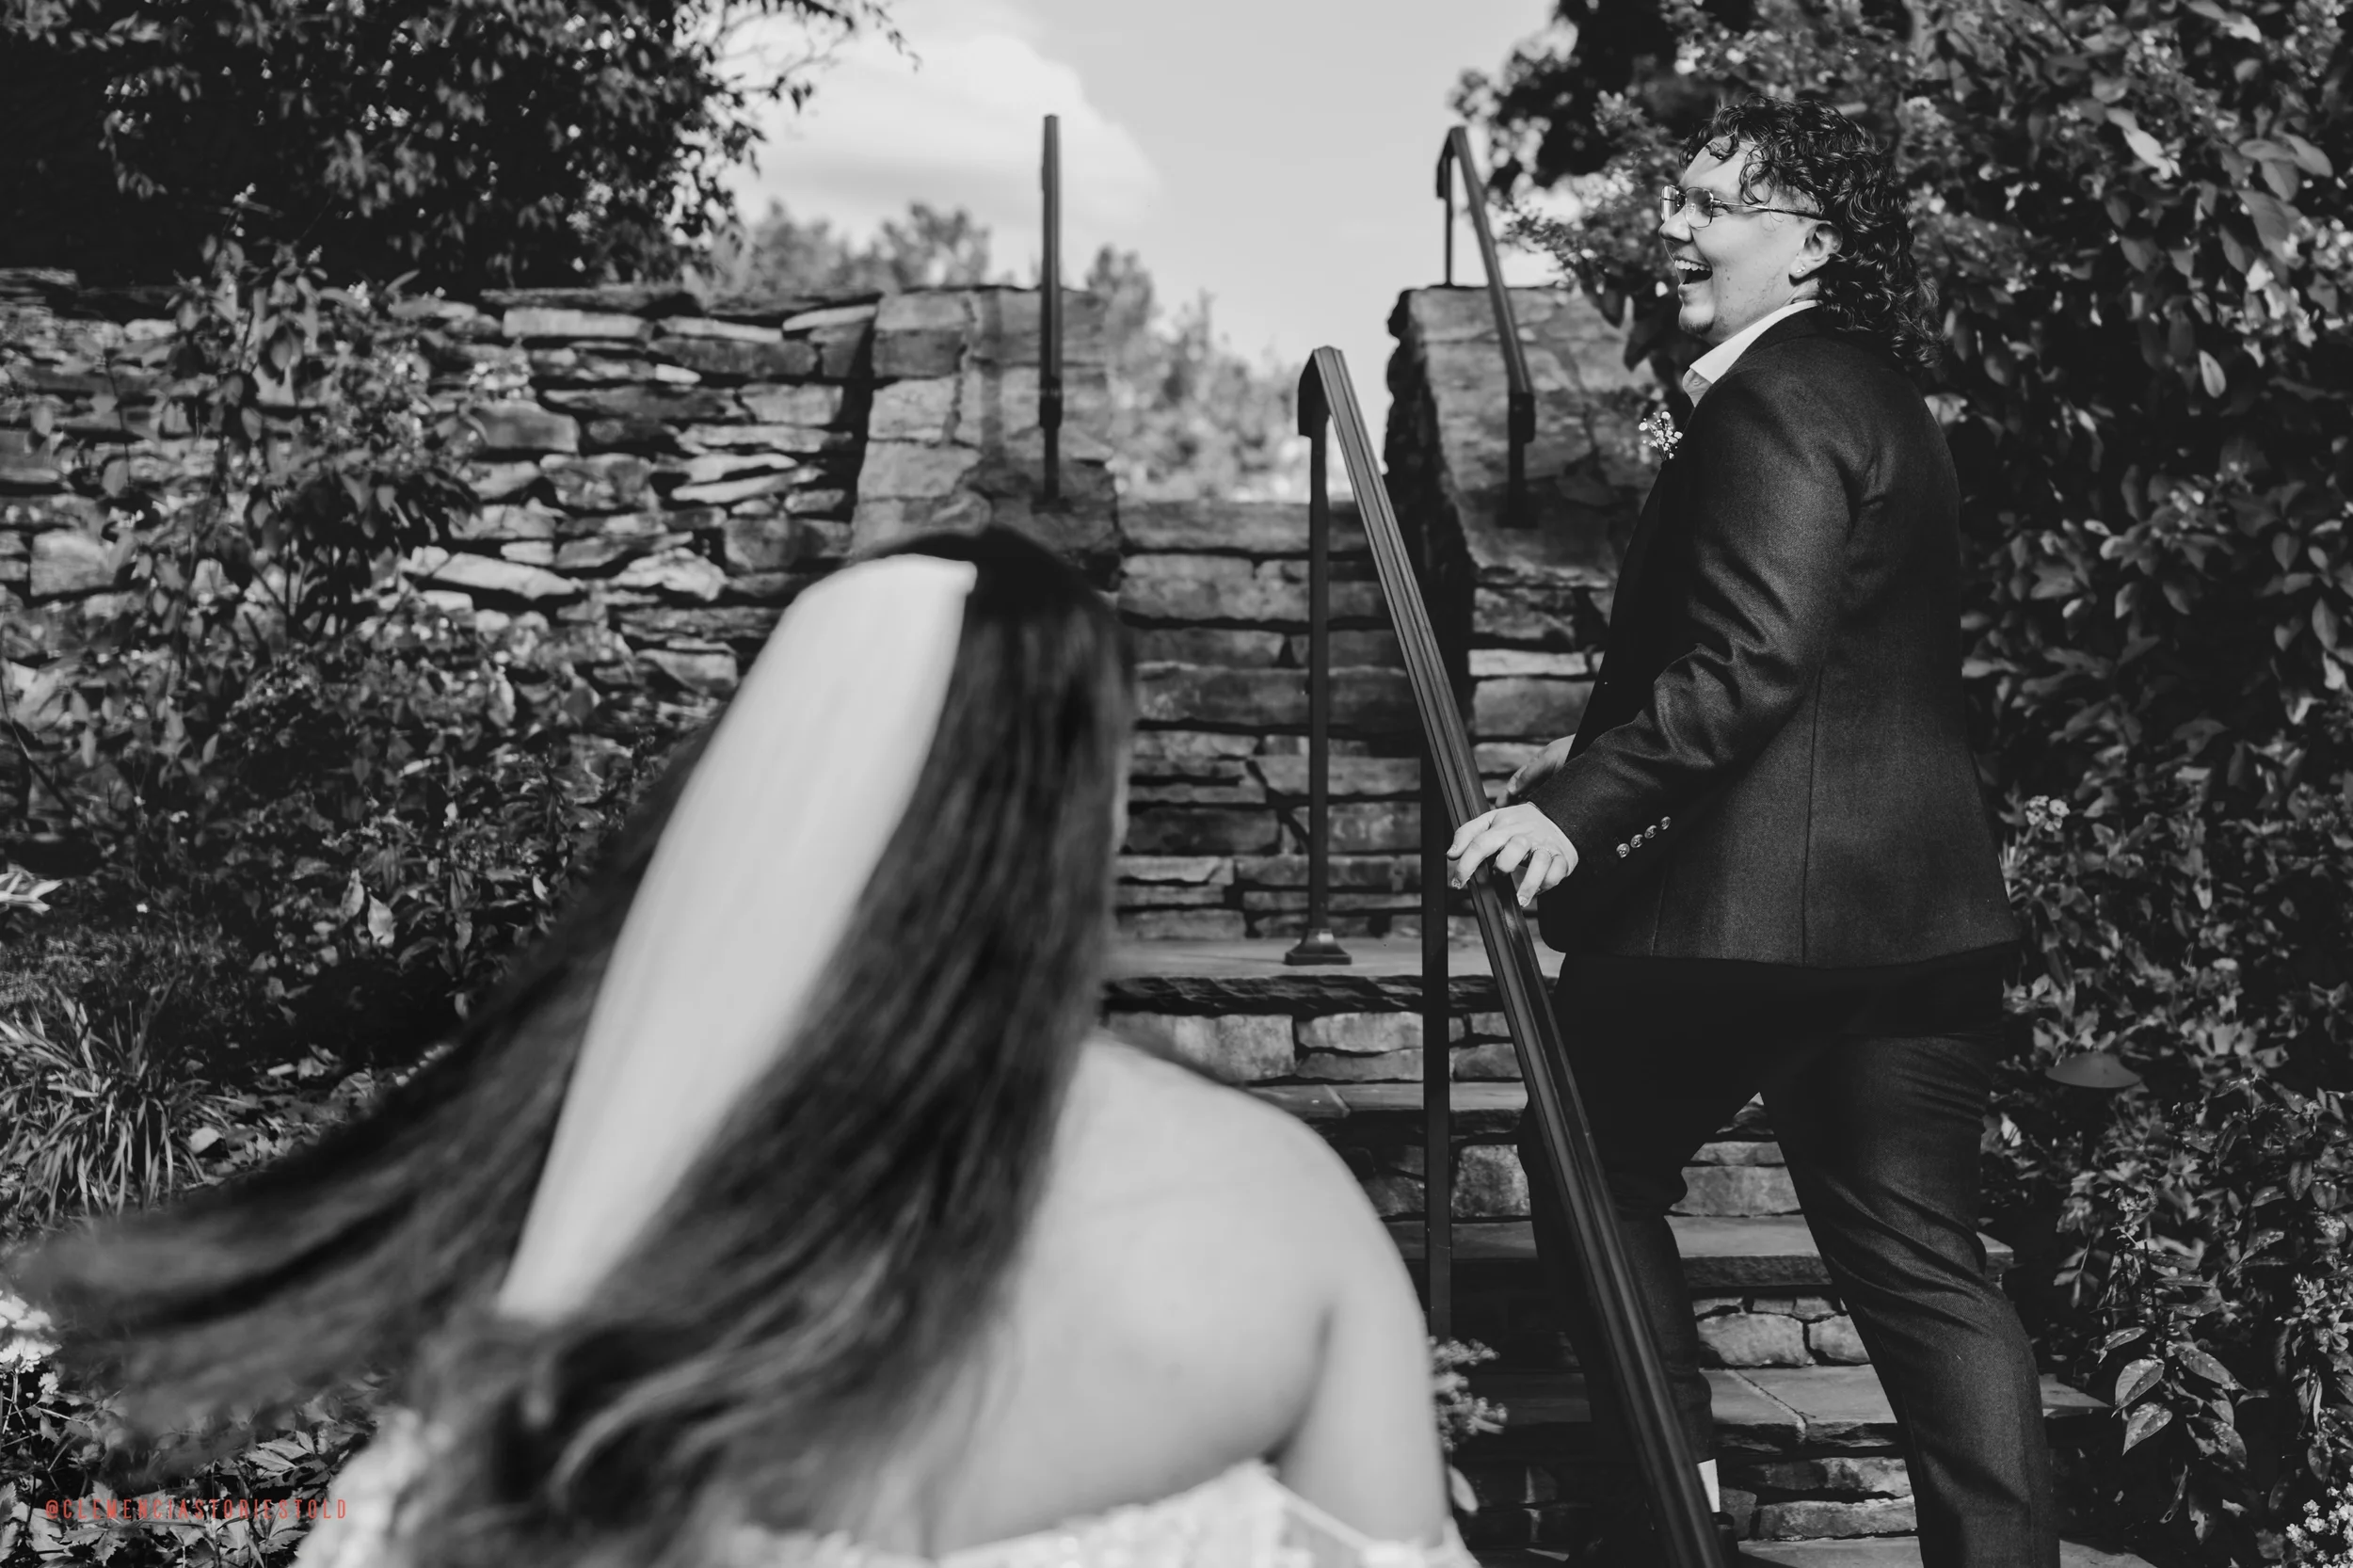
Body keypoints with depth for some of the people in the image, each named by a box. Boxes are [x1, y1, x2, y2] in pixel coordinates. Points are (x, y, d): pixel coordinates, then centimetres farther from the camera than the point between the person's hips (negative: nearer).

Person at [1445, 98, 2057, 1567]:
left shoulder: (1777, 399, -13)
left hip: (1764, 896, -9)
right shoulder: (1879, 395, 18)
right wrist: (1603, 750, 25)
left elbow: (1752, 659, -24)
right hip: (1926, 910, 9)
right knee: (1926, 1264, 9)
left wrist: (1581, 810, -26)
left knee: (1595, 1161, 13)